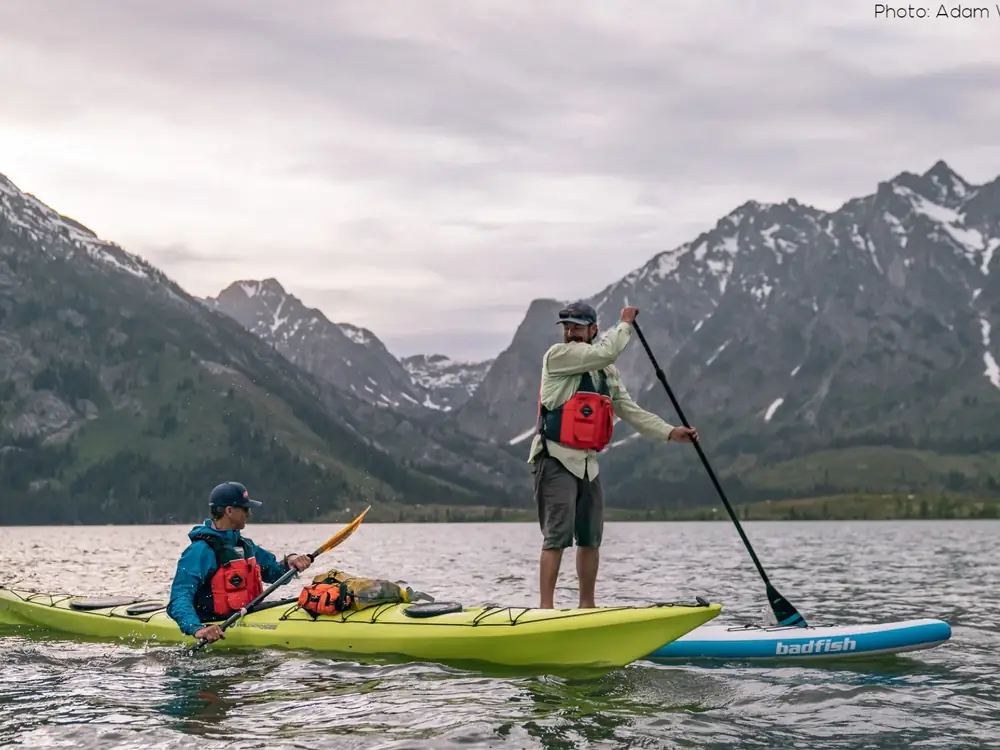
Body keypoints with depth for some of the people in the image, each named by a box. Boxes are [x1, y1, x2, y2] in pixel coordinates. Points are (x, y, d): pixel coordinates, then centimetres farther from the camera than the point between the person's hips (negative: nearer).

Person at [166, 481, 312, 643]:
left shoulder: (245, 546, 17)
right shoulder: (201, 550, -12)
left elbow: (275, 573, 30)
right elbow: (179, 599, -21)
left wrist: (289, 562, 6)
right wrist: (197, 629, -39)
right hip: (218, 629, -9)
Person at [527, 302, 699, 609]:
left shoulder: (608, 372, 16)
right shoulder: (557, 355, -6)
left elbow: (631, 410, 15)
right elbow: (606, 352, -18)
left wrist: (671, 432, 5)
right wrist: (625, 323, -1)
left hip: (588, 463, 7)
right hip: (556, 460, -7)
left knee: (590, 539, 11)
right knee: (558, 536, -14)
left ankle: (587, 607, 20)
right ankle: (546, 608, -15)